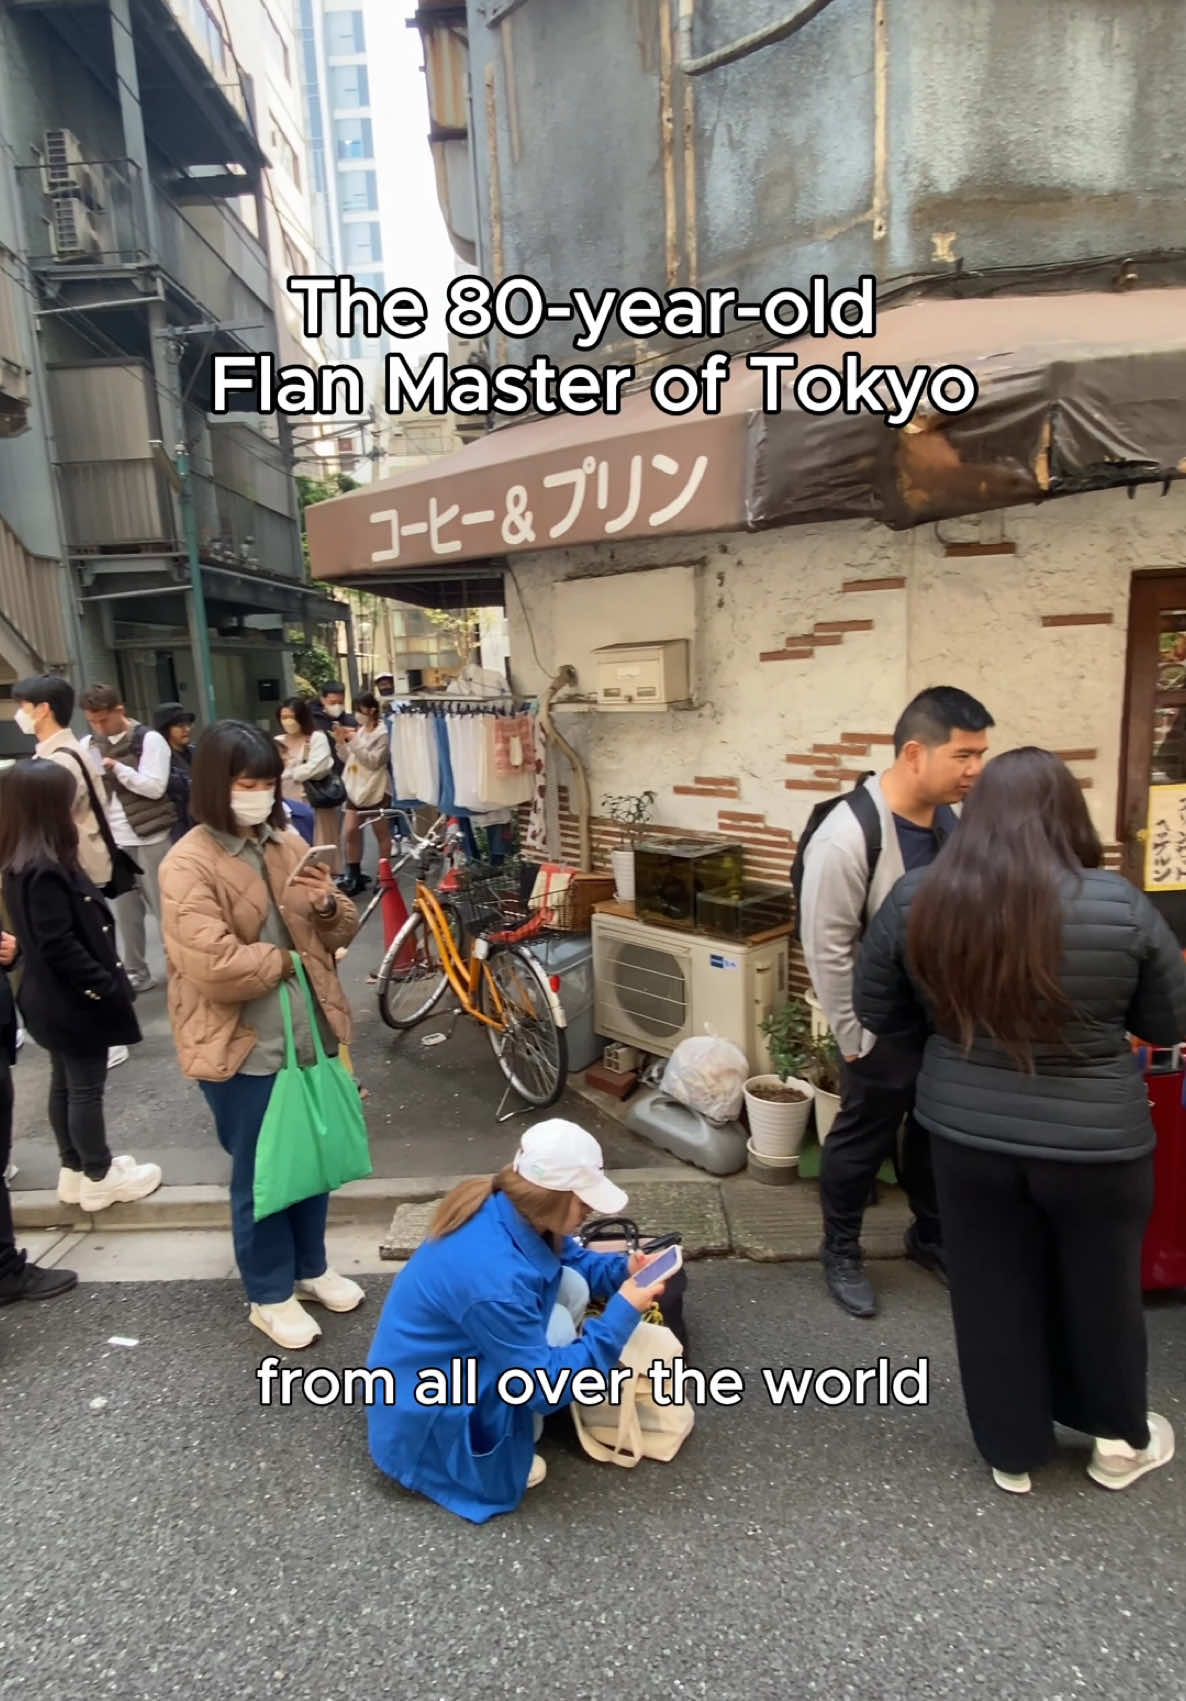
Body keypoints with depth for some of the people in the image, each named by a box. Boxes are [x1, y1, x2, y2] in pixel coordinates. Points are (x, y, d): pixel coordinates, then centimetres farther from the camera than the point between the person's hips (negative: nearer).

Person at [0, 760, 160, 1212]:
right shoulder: (44, 870, -27)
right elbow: (59, 945, -27)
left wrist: (103, 982, 13)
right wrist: (106, 986, -18)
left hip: (53, 997, 10)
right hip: (73, 999, -10)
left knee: (64, 1083, 20)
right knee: (86, 1088, 6)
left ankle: (75, 1170, 35)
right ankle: (98, 1179, 22)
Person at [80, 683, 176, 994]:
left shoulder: (150, 739, -6)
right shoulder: (88, 745, 9)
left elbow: (155, 787, -13)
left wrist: (116, 767, -18)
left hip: (148, 838, -5)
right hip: (112, 840, 5)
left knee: (163, 907, 2)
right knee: (125, 910, 10)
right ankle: (136, 972, 21)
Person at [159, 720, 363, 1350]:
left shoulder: (287, 842, 3)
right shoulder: (187, 865, -16)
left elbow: (338, 933, 10)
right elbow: (216, 968, -26)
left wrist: (328, 907, -12)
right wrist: (285, 956, -11)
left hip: (309, 1030, 6)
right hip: (242, 1047, -6)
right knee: (259, 1174, 11)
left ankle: (311, 1267, 42)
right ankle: (269, 1294, 32)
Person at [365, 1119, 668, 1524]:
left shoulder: (511, 1211, -12)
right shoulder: (494, 1277, -37)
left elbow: (571, 1258, 8)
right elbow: (542, 1386, -27)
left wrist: (622, 1269, -10)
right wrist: (623, 1312, -27)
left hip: (451, 1358, 8)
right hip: (424, 1406, -8)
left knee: (571, 1284, -4)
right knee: (554, 1325, -22)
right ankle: (504, 1452, 0)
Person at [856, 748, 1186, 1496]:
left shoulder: (916, 899, -11)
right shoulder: (1120, 905, -16)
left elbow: (878, 1013, 0)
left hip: (968, 1134, 1)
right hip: (1095, 1141, -1)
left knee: (993, 1291, 20)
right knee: (1100, 1286, 24)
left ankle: (1014, 1451, 39)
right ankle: (1120, 1439, 47)